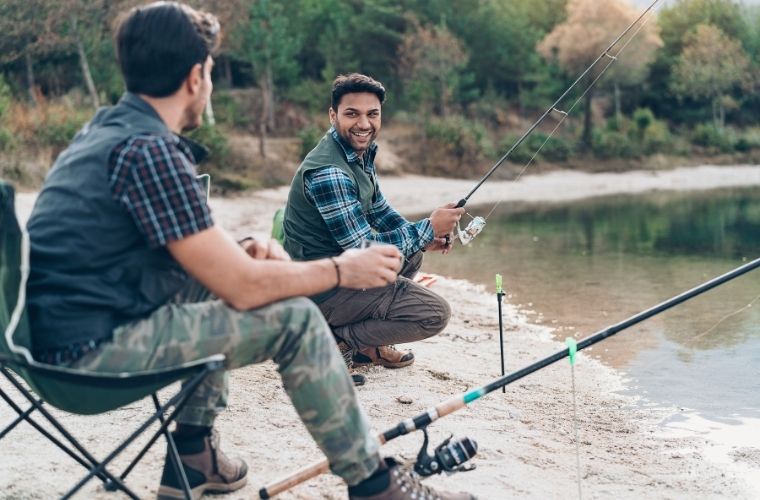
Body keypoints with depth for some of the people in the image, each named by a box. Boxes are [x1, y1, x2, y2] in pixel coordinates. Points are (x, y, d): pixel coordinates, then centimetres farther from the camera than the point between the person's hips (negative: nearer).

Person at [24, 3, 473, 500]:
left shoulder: (105, 128, 10)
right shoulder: (150, 151, -19)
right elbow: (244, 288, -18)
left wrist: (242, 252, 4)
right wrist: (342, 270, -3)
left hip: (58, 328, 10)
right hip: (90, 350, -9)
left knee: (214, 276, 24)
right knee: (294, 318, -10)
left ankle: (194, 455, 25)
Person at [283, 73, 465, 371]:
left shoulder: (361, 151, 4)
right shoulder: (329, 172, -26)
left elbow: (377, 209, 17)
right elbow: (364, 249, -25)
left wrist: (422, 239, 1)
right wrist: (428, 228, -16)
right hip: (322, 288, -10)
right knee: (435, 314, -9)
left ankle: (364, 343, 15)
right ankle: (336, 338, -3)